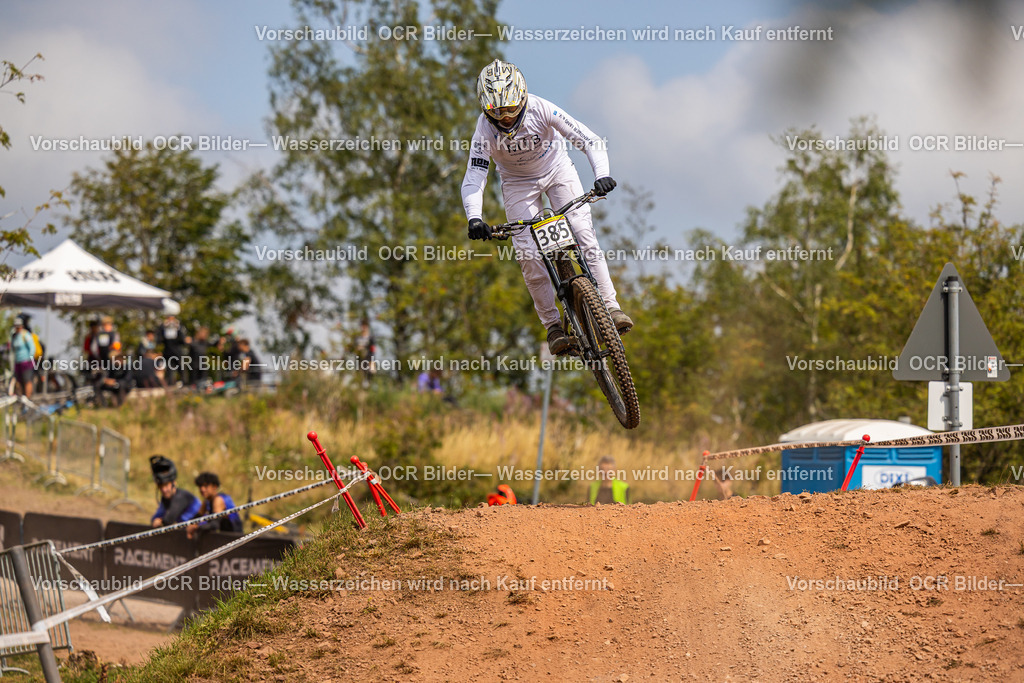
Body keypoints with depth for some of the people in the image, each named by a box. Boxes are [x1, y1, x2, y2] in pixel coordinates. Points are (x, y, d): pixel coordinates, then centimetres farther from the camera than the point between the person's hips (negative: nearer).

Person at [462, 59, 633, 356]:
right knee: (529, 254, -11)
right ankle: (553, 326, -1)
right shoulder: (485, 129, -29)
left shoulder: (541, 110, -31)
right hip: (518, 183, 1)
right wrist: (474, 219, -49)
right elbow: (473, 179, -32)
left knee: (583, 231, -18)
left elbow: (591, 141, -31)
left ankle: (610, 305, -13)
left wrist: (602, 175, -49)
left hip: (557, 169, -1)